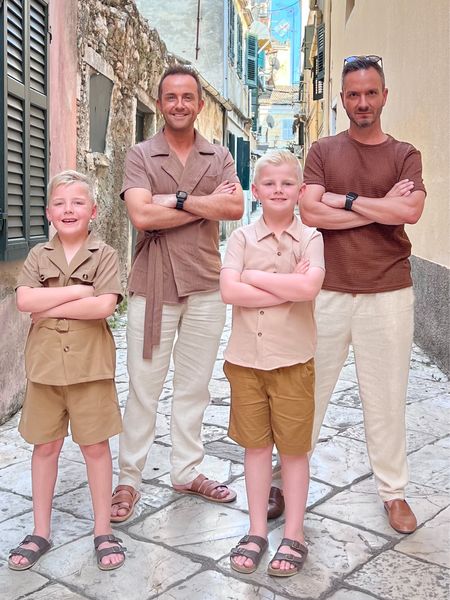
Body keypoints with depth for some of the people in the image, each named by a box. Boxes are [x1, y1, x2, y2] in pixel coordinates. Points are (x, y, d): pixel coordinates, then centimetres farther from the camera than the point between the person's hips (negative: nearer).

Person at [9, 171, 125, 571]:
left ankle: (103, 530, 21)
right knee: (45, 446, 12)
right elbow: (24, 301, -11)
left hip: (89, 363, -3)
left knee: (95, 446, 6)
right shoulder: (39, 256, 6)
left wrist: (50, 307, -13)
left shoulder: (104, 255, -2)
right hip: (45, 363, 3)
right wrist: (78, 290, -15)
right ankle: (41, 532, 27)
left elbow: (105, 306, -17)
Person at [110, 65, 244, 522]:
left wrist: (175, 200, -15)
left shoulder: (219, 157, 9)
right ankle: (128, 480, 17)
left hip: (205, 287, 3)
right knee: (143, 388, 3)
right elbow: (141, 215, -16)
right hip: (152, 287, -3)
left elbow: (236, 207, -9)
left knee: (194, 386, 13)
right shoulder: (140, 156, 1)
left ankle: (187, 471, 28)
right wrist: (205, 203, -11)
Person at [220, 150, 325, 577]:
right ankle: (257, 531, 27)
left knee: (294, 447, 9)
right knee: (256, 445, 12)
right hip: (245, 357, 2)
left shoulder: (310, 238, -1)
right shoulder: (242, 238, 2)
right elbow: (228, 291, -13)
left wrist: (253, 276, -13)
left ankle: (293, 534, 24)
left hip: (292, 359, -1)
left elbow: (309, 287, -21)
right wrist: (288, 288, -16)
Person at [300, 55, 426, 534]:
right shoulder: (323, 152, 7)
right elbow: (310, 213, -9)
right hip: (327, 291, 0)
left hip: (387, 293, 0)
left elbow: (410, 211, -13)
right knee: (308, 390, 8)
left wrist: (344, 199, -9)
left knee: (386, 397, 9)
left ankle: (393, 492, 25)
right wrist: (379, 208, -9)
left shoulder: (404, 156, 7)